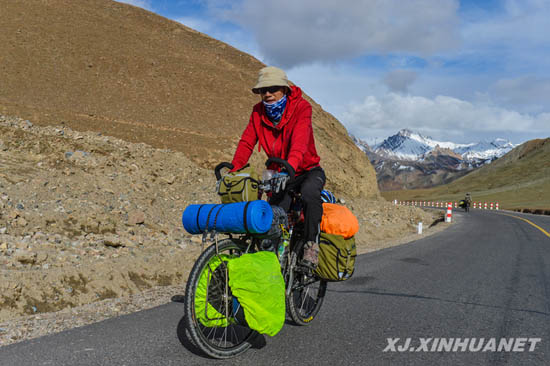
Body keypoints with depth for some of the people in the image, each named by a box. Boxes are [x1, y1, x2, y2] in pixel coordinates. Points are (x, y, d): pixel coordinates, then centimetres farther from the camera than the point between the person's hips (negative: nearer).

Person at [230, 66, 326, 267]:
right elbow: (246, 142, -12)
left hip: (309, 171, -3)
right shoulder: (258, 112, -2)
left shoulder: (301, 107, -16)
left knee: (309, 194, -36)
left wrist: (290, 167, -52)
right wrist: (234, 169, -30)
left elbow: (300, 141, -34)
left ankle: (311, 243, -18)